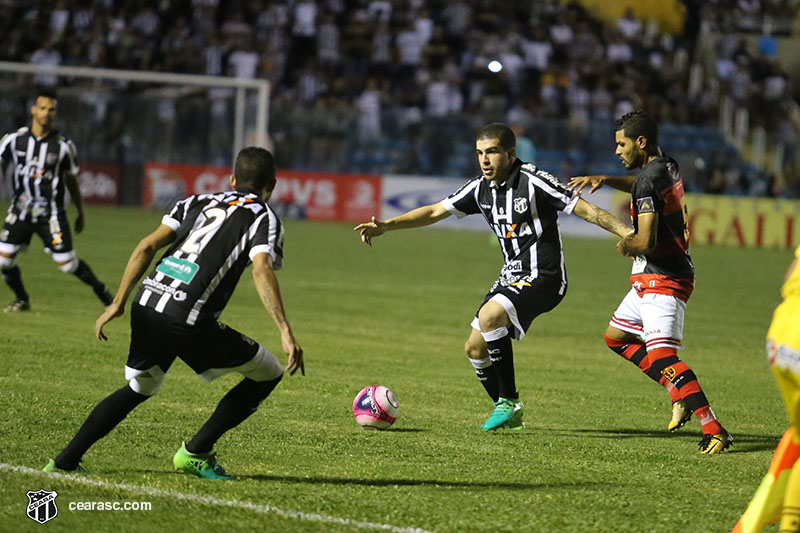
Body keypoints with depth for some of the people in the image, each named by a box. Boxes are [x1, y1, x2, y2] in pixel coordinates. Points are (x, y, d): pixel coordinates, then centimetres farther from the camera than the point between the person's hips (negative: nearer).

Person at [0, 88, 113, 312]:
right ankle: (21, 299, 19)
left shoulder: (63, 146, -3)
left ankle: (103, 292, 19)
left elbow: (71, 180, 9)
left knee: (68, 263, -4)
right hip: (21, 210, 2)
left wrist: (81, 213, 15)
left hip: (51, 214, -2)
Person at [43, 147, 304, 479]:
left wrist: (118, 302, 13)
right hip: (188, 321, -6)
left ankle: (66, 461, 25)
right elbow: (261, 270, -11)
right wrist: (286, 333, -19)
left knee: (139, 388, 30)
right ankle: (195, 453, 12)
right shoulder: (263, 218, 9)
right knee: (268, 374, 11)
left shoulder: (198, 202, 24)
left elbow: (148, 246, 12)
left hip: (145, 304, 6)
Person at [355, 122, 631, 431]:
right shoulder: (481, 189, 6)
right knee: (475, 347, 4)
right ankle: (508, 414, 22)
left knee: (489, 316, -30)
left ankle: (509, 401, -18)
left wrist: (627, 233, -22)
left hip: (543, 278, -8)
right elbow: (435, 212, 12)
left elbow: (585, 210, -14)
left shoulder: (534, 182, -15)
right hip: (512, 277, 8)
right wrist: (387, 226, 4)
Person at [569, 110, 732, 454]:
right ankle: (681, 395, 18)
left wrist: (626, 246, -5)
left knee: (661, 355, -21)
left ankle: (714, 430, -29)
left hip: (662, 280, -11)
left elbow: (646, 241, -27)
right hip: (651, 280, 11)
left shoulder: (649, 178, -19)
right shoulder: (667, 167, 9)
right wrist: (604, 180, 21)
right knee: (616, 336, 23)